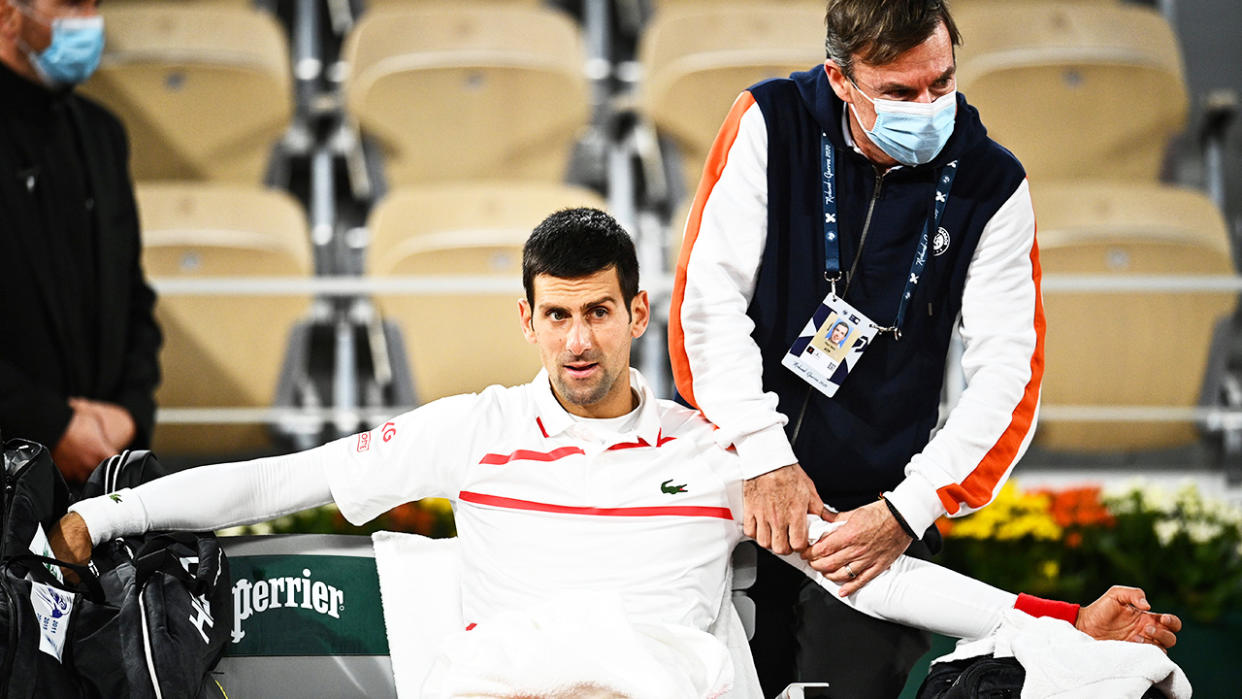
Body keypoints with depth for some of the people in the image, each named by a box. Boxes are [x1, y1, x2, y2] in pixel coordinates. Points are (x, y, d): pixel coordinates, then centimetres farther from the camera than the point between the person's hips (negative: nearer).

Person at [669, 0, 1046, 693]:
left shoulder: (991, 186, -4)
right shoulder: (770, 124, -5)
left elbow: (1008, 375, -7)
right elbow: (708, 298, -7)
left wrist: (909, 511, -17)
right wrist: (767, 456, -16)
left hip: (880, 500, 0)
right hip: (737, 480, 0)